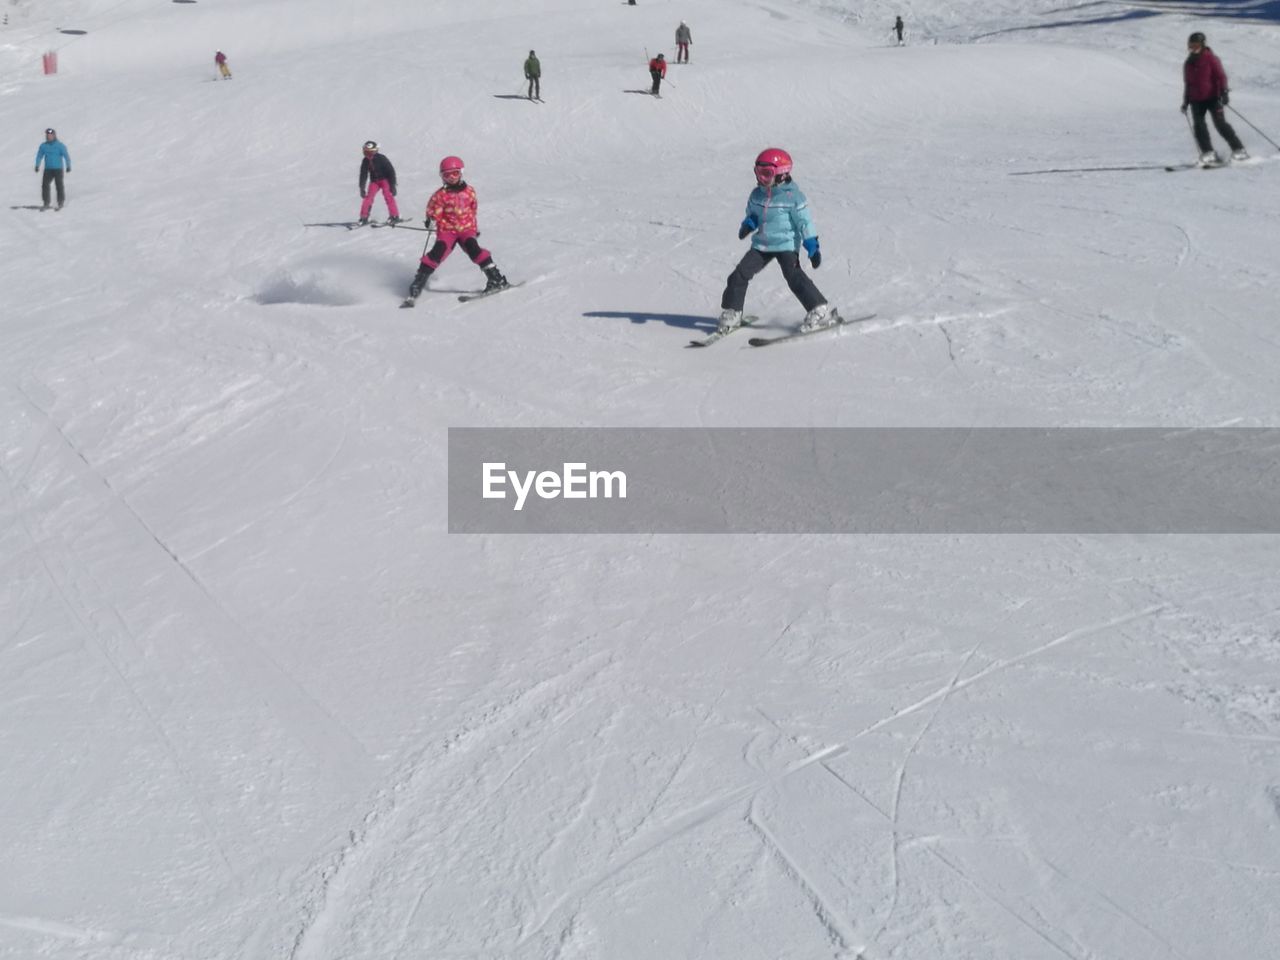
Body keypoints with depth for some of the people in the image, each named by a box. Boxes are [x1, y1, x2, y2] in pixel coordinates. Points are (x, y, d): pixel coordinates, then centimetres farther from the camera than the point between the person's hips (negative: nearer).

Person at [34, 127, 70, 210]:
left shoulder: (60, 145, -5)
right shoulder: (43, 146, 8)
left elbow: (66, 156, -9)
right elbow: (39, 156, 13)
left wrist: (68, 166, -19)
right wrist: (37, 165, -1)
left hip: (58, 169, -4)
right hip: (48, 169, 4)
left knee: (59, 185, -5)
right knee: (45, 184, -7)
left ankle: (61, 203, 11)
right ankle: (46, 204, -1)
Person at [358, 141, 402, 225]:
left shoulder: (381, 159, -21)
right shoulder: (365, 161, -7)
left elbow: (391, 171, -17)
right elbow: (363, 175, 5)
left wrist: (393, 185, -20)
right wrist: (362, 188, 1)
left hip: (385, 179, -4)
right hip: (374, 181, 4)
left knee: (388, 195, -21)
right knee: (369, 197, -10)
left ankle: (395, 216, -20)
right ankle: (364, 217, -4)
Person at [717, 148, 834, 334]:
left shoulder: (792, 195, -10)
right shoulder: (757, 194, 6)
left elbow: (804, 222, -8)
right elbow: (751, 214, 21)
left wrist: (813, 246, -13)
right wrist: (748, 224, -4)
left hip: (786, 244, -6)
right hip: (761, 245, 6)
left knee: (794, 277, -22)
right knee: (739, 275, -3)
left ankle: (821, 312, -14)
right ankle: (731, 314, 11)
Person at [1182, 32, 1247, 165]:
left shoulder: (1210, 59, -4)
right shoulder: (1188, 64, 12)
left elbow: (1221, 76, -8)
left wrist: (1224, 92, -19)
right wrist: (1185, 101, 19)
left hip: (1212, 97, -5)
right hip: (1196, 101, 5)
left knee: (1220, 123, -11)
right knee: (1198, 125, -9)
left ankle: (1238, 150, -5)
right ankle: (1208, 153, -5)